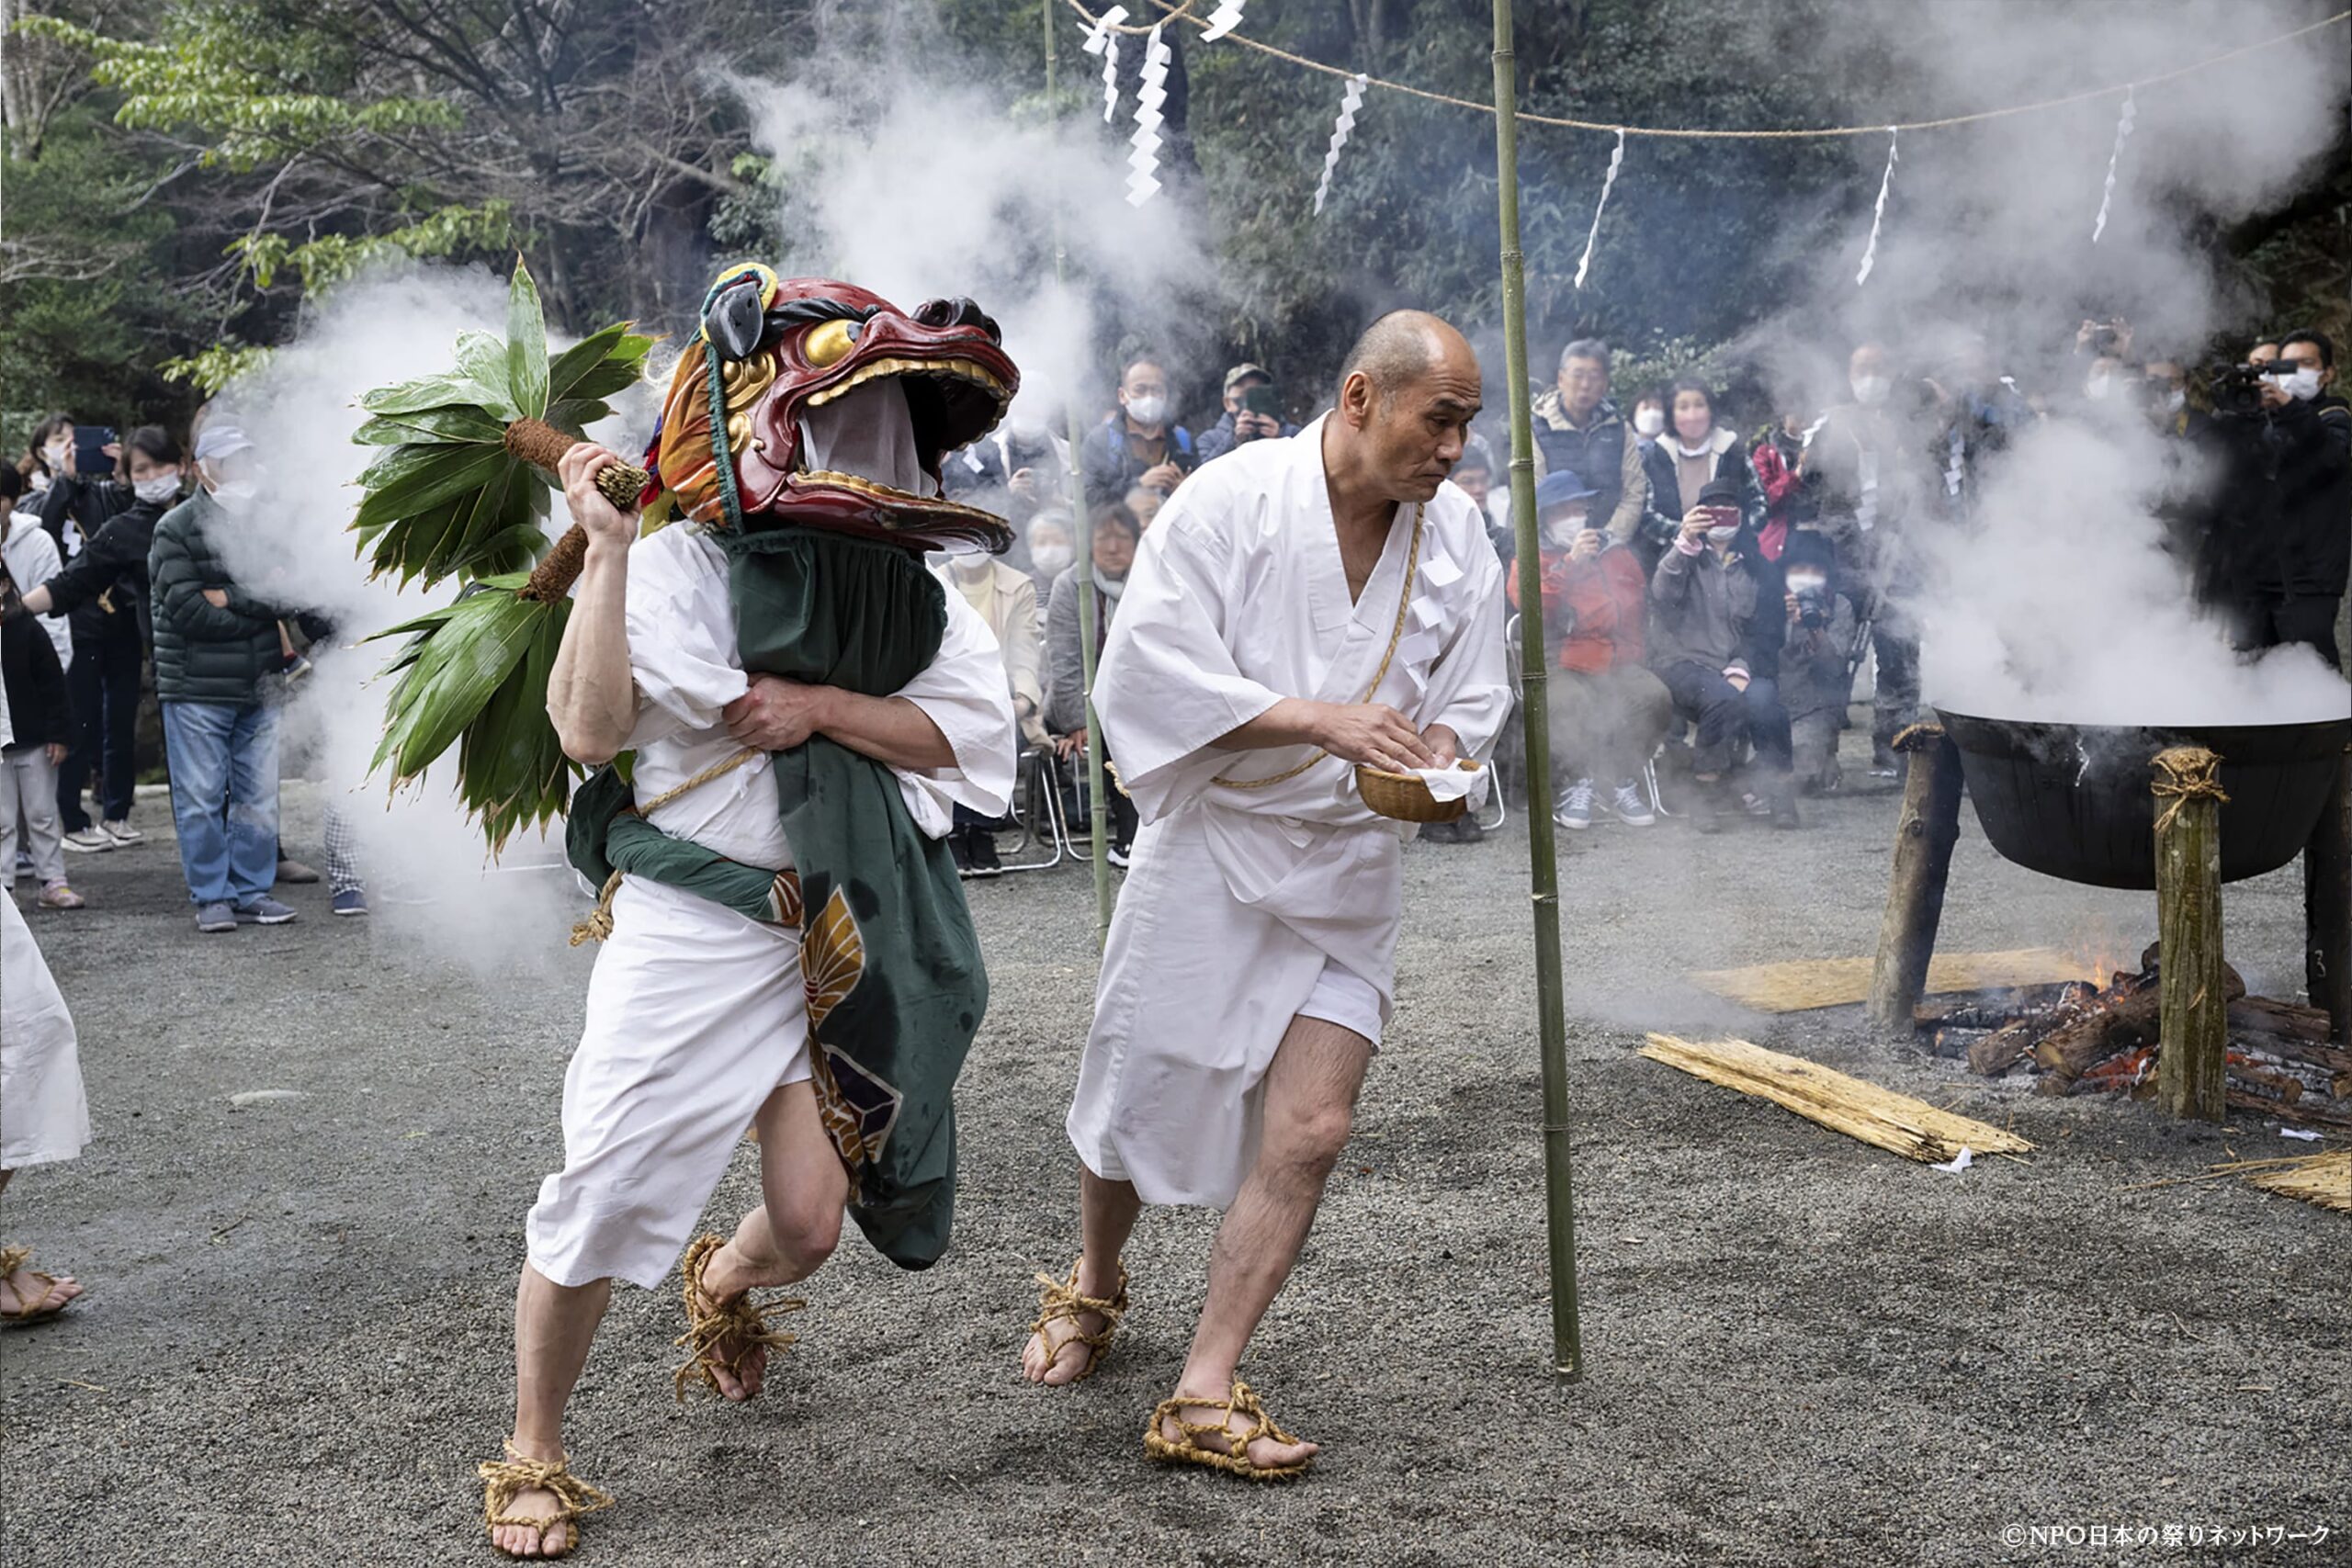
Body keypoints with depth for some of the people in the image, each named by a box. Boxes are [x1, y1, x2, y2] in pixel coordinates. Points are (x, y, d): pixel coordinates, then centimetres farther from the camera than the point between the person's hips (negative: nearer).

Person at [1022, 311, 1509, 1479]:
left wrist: (1433, 758, -16)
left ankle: (1204, 1397, 2)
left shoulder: (1457, 535, 1)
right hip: (1210, 847, -3)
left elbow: (1471, 700, 8)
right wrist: (1320, 719, -27)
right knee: (1141, 1095, 10)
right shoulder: (1233, 498, -13)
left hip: (1348, 869, 3)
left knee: (1309, 1128, -8)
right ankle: (1093, 1285, 42)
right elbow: (1149, 667, -20)